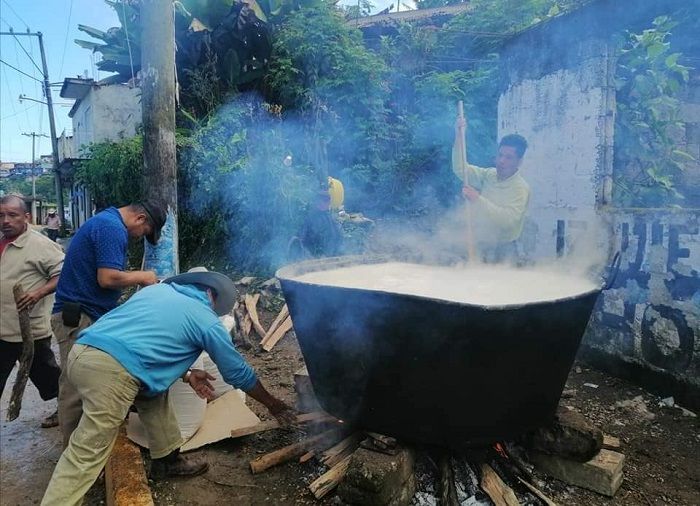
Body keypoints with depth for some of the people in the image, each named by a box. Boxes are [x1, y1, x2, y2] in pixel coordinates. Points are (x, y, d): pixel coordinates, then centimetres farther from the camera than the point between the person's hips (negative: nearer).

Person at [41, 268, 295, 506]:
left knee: (153, 392, 25)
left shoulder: (156, 288, 24)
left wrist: (186, 374, 31)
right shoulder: (207, 320, 8)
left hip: (81, 352, 9)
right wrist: (274, 404, 31)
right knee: (86, 456, -1)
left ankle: (167, 459, 36)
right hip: (111, 371, -9)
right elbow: (238, 373, 17)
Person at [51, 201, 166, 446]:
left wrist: (135, 278, 13)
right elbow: (107, 278, -25)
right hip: (79, 317, -11)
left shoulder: (105, 221, 16)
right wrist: (142, 277, -9)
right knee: (78, 389, -2)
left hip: (84, 314, 11)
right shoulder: (113, 228, -17)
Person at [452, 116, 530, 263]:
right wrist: (458, 138, -17)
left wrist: (478, 200, -32)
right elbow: (460, 169, -5)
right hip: (479, 247, 5)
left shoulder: (521, 188, -13)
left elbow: (508, 219, -27)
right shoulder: (489, 175, 4)